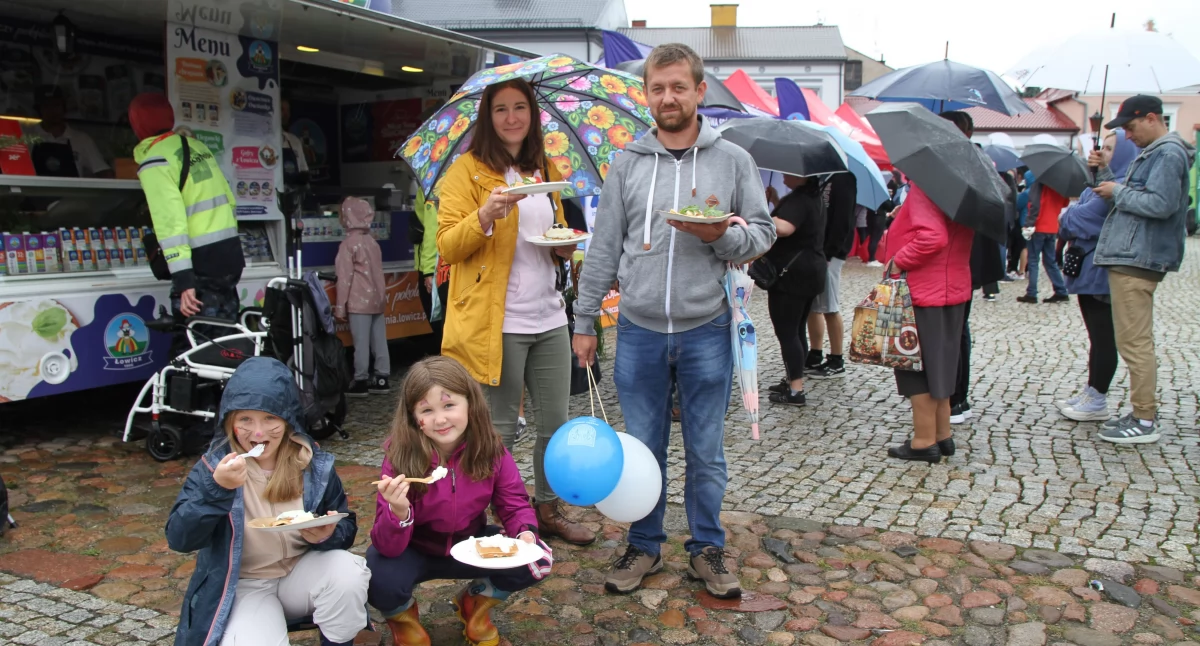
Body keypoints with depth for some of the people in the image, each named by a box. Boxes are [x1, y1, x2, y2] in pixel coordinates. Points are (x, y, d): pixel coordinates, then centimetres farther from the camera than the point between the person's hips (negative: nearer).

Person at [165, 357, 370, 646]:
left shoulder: (314, 465, -6)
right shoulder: (214, 466, -10)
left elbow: (346, 527, 1)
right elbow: (179, 539, -18)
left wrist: (328, 535, -23)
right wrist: (217, 488, -33)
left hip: (302, 571, 3)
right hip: (243, 585, -2)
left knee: (348, 572, -28)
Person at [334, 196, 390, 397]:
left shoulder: (348, 244, -10)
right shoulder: (372, 242, 10)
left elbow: (345, 278, -10)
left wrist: (340, 306, -6)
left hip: (360, 302, -7)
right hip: (377, 299, 7)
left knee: (361, 343, -3)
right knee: (379, 341, 7)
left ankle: (361, 382, 1)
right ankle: (381, 378, 13)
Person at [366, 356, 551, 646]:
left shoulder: (491, 450, -18)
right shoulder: (400, 457, -26)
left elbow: (513, 502, -9)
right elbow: (388, 548, -28)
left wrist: (525, 532, -32)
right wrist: (398, 513, -51)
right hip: (414, 551, -2)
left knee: (538, 559, -18)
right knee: (382, 579, -34)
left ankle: (474, 603, 13)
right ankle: (403, 618, 7)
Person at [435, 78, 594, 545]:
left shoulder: (546, 170, 17)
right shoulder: (468, 170, -2)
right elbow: (447, 246, -9)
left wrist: (565, 247, 5)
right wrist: (485, 215, -26)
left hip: (549, 318, 6)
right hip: (496, 322, -6)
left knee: (555, 423, 12)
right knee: (500, 430, 2)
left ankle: (548, 510, 29)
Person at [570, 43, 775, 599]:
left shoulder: (733, 160, 2)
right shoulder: (627, 164, 5)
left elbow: (763, 234, 5)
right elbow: (604, 248, 6)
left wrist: (722, 235, -17)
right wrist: (584, 322, 5)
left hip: (706, 331, -1)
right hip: (638, 331, 1)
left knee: (706, 454, 10)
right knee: (643, 450, 11)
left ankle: (707, 549, 28)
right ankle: (644, 547, 29)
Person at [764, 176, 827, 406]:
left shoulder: (798, 199, -19)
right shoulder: (815, 198, 13)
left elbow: (783, 228, -36)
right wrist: (776, 203, 15)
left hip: (791, 275, -10)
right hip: (811, 271, 10)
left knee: (786, 333, -5)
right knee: (797, 331, 17)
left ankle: (796, 391, -4)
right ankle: (794, 380, 25)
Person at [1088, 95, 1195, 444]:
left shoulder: (1168, 154, -12)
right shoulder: (1152, 153, 20)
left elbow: (1160, 204, -23)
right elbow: (1129, 199, 18)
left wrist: (1118, 191, -12)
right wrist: (1104, 172, 7)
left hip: (1137, 260, -11)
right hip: (1129, 258, 11)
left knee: (1135, 342, -8)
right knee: (1134, 341, 15)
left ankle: (1145, 422, -3)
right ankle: (1140, 411, 24)